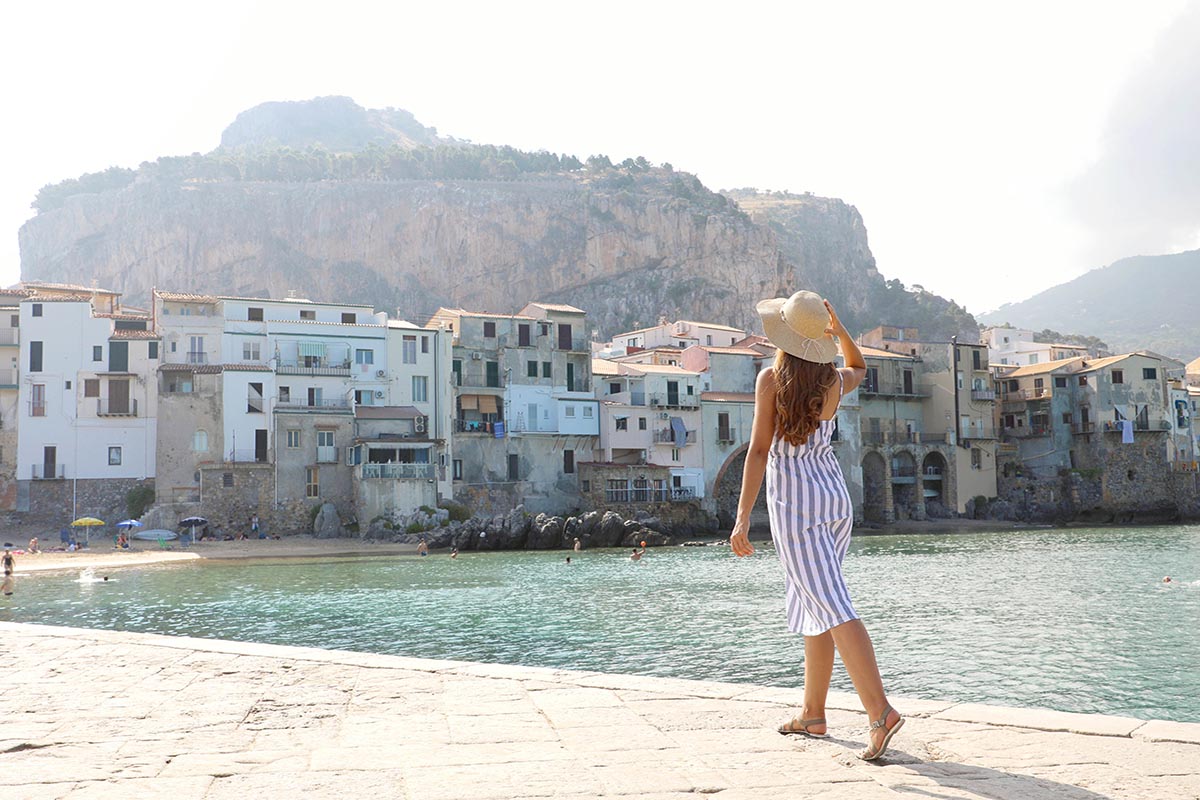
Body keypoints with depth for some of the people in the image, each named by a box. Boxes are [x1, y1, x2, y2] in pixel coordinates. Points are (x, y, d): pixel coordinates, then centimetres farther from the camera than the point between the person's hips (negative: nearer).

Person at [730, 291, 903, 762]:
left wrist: (742, 519, -14)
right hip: (835, 494, 6)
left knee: (831, 607, -11)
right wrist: (838, 328, 14)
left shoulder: (771, 379, -10)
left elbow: (759, 449, -14)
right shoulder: (835, 382, 5)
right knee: (812, 603, 15)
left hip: (793, 499, -6)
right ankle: (813, 714, 22)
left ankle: (880, 710, -22)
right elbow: (859, 368, 30)